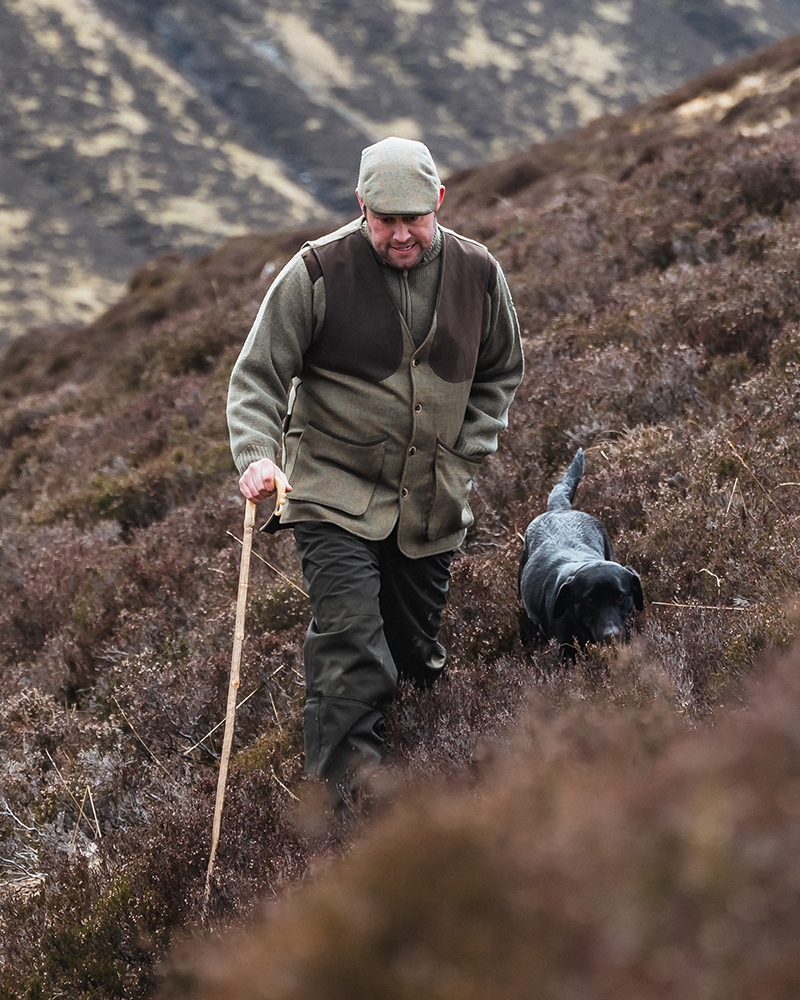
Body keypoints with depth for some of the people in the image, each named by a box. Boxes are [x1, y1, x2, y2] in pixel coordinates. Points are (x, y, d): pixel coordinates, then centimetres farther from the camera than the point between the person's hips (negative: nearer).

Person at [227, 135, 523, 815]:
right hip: (334, 497, -4)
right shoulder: (319, 272, -11)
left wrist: (466, 453, 6)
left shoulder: (478, 274, 1)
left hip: (432, 505, 4)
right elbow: (258, 375, -7)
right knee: (353, 657, -18)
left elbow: (500, 373, 17)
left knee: (418, 657, 16)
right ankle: (349, 805, -16)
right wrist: (256, 456, -24)